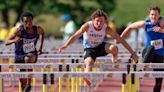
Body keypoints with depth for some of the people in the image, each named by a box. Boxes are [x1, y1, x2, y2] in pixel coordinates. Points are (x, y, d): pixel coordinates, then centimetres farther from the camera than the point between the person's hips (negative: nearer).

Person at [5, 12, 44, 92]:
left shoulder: (37, 29, -10)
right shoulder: (19, 30, -20)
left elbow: (42, 33, 17)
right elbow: (7, 42, -25)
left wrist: (40, 47, 12)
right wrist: (14, 40, -46)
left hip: (32, 54, 0)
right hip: (20, 56, 0)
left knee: (28, 59, -38)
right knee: (23, 82, 1)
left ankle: (29, 84, -26)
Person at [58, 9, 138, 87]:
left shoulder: (106, 29, -20)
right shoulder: (87, 26, -23)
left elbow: (121, 40, -18)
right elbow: (75, 36, -22)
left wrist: (132, 53, -21)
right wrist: (65, 45, -37)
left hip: (101, 46, 1)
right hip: (89, 48, -1)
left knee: (114, 48, -27)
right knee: (89, 63, -30)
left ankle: (115, 60, 5)